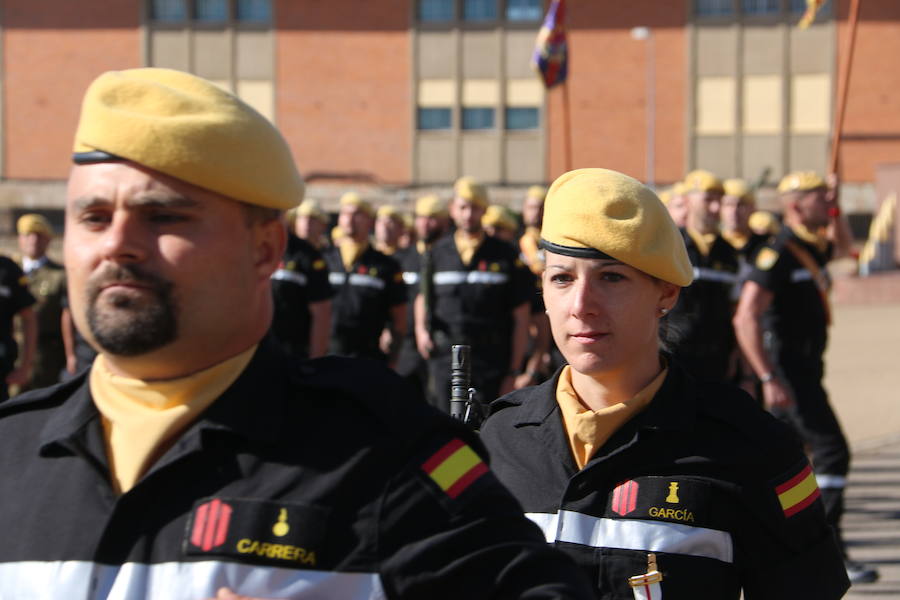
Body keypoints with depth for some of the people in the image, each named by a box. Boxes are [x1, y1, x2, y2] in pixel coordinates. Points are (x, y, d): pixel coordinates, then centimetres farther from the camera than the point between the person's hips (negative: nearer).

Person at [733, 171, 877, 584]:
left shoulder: (813, 248, 12)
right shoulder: (779, 253, -15)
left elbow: (843, 247, 38)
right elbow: (745, 319, -22)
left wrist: (835, 210, 19)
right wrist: (769, 379, -26)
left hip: (804, 367, 10)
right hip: (788, 369, -10)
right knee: (831, 450, -13)